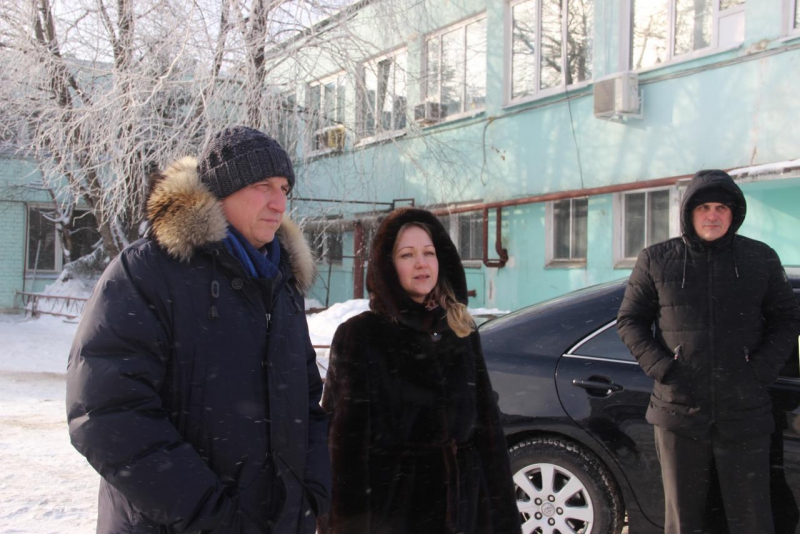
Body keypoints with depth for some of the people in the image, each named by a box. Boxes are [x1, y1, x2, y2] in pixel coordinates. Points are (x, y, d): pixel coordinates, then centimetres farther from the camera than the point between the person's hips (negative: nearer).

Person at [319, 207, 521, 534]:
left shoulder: (461, 332, 6)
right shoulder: (358, 336, -7)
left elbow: (487, 425, 7)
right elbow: (346, 443, -10)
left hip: (461, 504, 4)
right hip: (390, 505, -4)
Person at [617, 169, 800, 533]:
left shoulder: (761, 259, 5)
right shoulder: (656, 260, 3)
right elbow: (629, 320, 6)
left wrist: (761, 371, -6)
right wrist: (661, 367, -8)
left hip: (744, 414, 1)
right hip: (679, 411, 0)